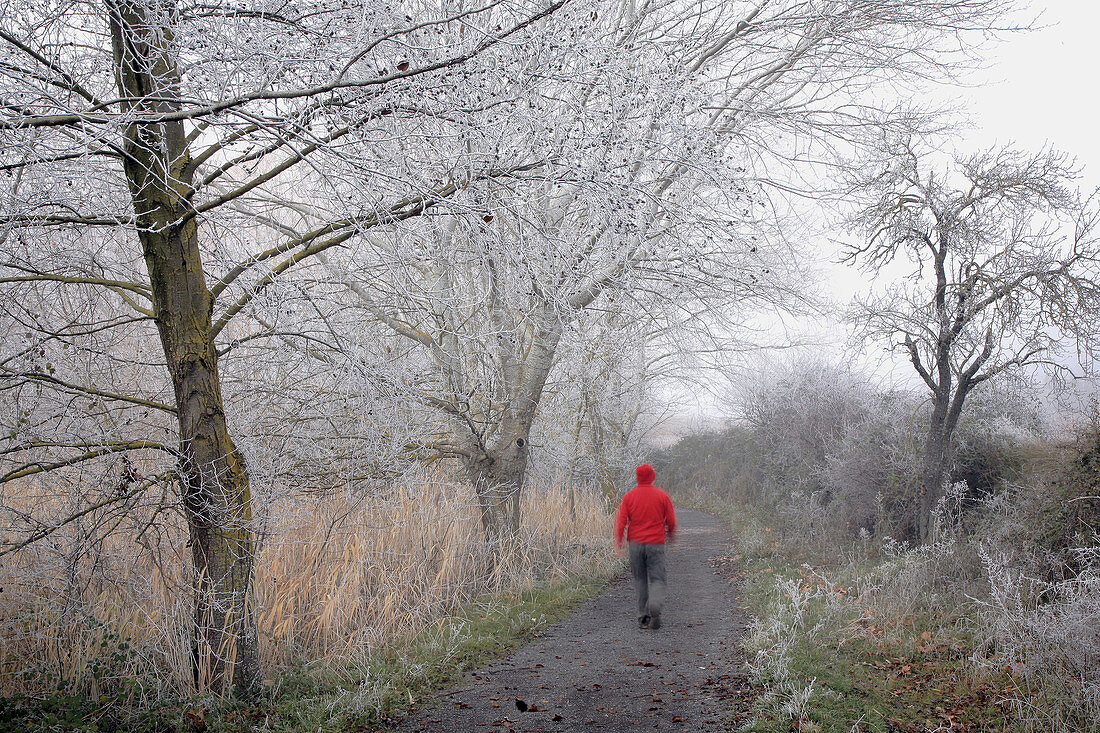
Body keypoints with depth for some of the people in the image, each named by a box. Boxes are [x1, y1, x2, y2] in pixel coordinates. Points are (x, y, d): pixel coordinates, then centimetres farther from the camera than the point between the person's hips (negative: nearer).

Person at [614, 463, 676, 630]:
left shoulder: (629, 497, 2)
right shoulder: (662, 496, -1)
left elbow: (620, 522, -4)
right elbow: (671, 521, 2)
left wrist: (618, 544, 0)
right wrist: (672, 535, 22)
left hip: (635, 544, 2)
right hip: (656, 544, -2)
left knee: (640, 580, 12)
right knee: (656, 580, 1)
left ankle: (643, 618, 11)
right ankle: (654, 609, -25)